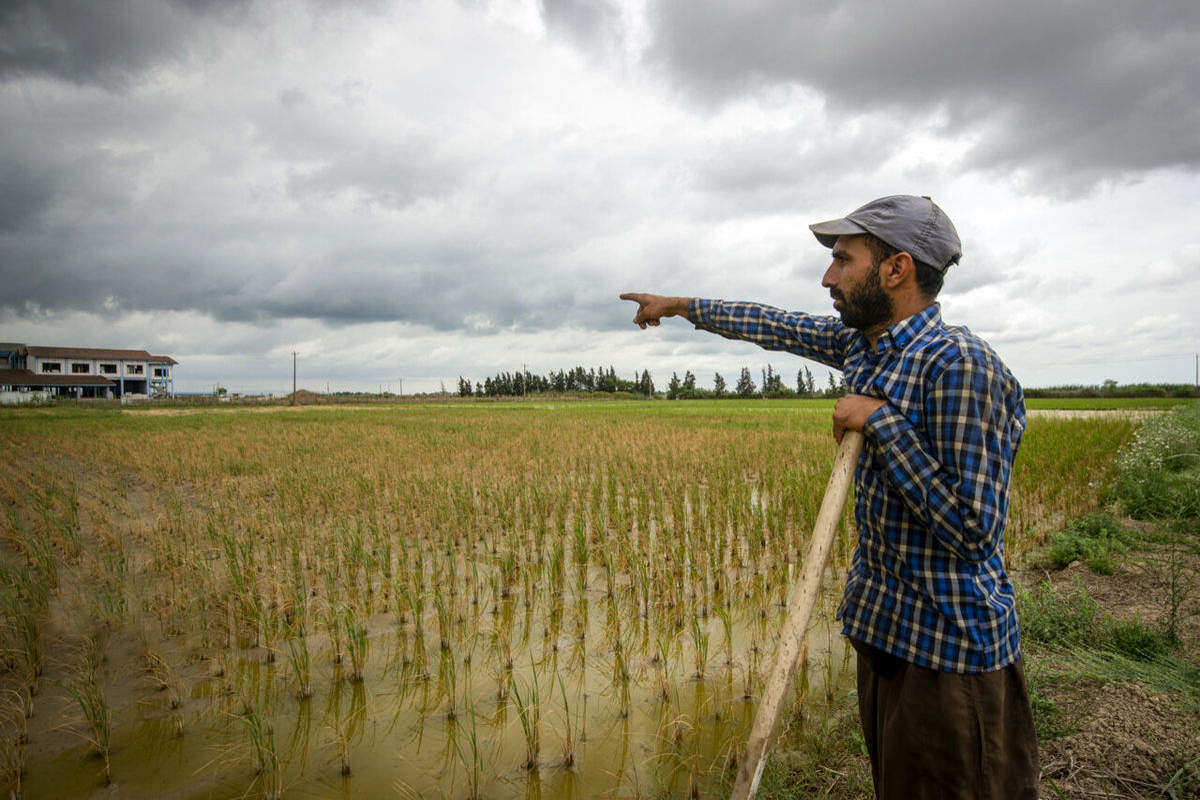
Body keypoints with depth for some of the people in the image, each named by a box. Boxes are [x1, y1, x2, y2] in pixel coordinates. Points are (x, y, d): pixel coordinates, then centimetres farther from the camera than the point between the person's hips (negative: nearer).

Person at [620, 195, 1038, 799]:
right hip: (883, 627, 8)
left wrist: (879, 420, -22)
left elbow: (972, 528, -24)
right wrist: (679, 306, 24)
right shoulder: (865, 342, 2)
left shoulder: (960, 364, -23)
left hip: (950, 647, -8)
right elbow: (778, 326, 15)